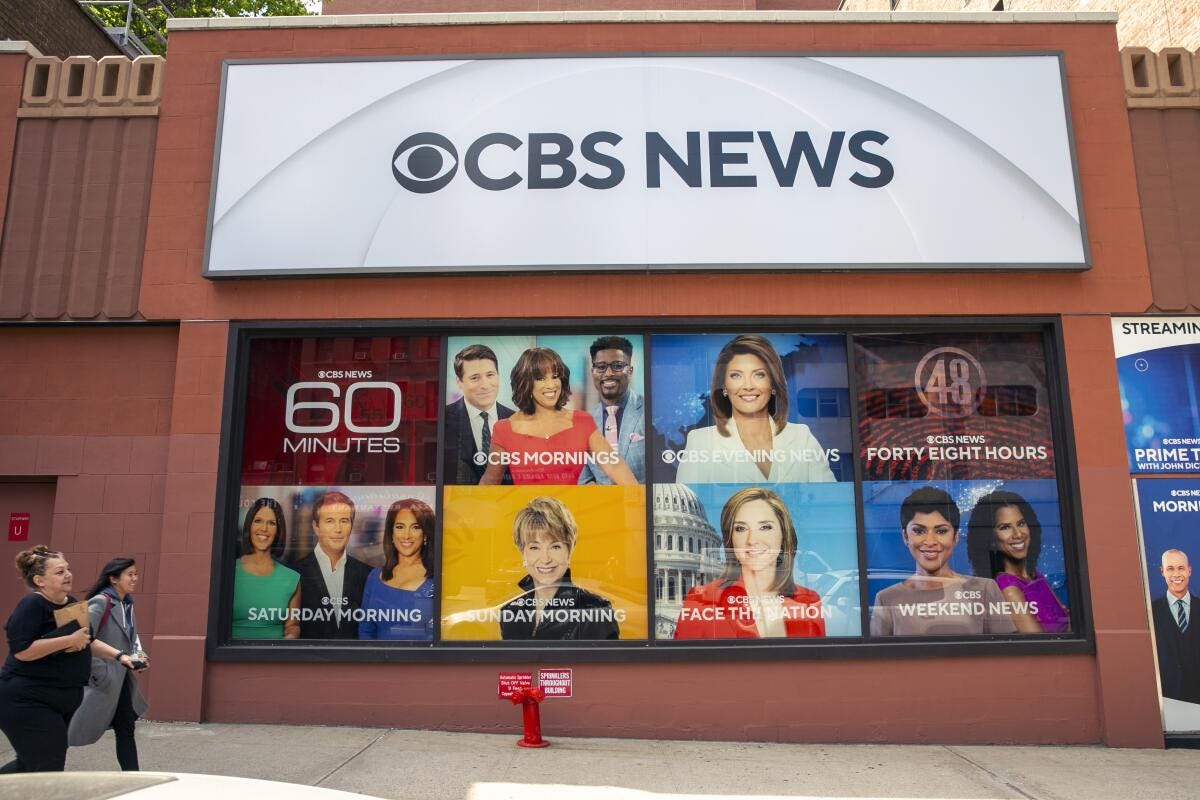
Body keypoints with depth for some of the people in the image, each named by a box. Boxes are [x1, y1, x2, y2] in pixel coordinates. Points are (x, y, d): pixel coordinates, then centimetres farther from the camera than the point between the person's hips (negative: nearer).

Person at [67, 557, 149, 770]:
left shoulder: (127, 604, 10)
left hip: (122, 680, 8)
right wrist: (101, 673, -21)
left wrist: (139, 658, 4)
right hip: (104, 682, -8)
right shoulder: (100, 603, -17)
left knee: (126, 730, 8)